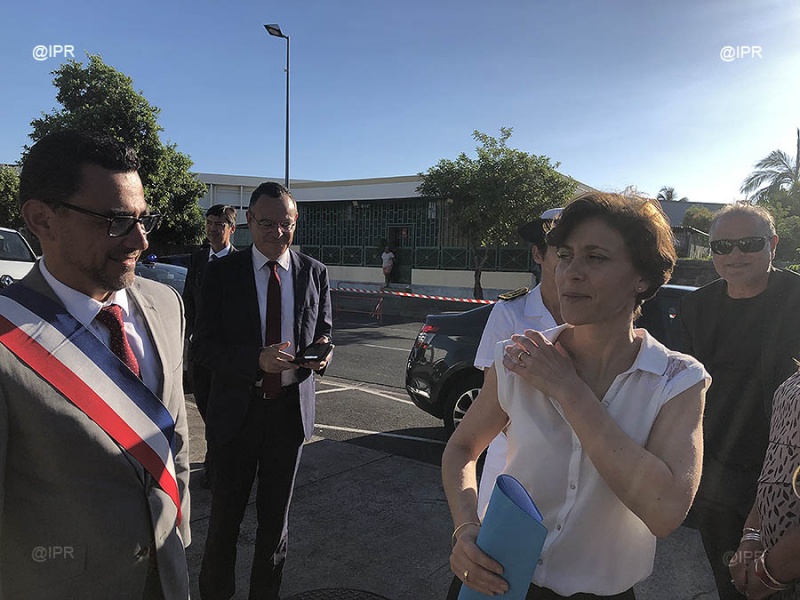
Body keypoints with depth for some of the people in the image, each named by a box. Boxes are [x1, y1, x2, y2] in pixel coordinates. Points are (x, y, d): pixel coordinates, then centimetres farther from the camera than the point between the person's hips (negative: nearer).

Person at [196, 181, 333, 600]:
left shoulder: (314, 273, 0)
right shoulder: (222, 272, -6)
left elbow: (324, 335, 8)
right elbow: (204, 347, -10)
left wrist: (321, 354, -15)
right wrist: (257, 360, -26)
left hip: (291, 409, 2)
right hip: (237, 409, -1)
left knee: (275, 516, 18)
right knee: (225, 515, 12)